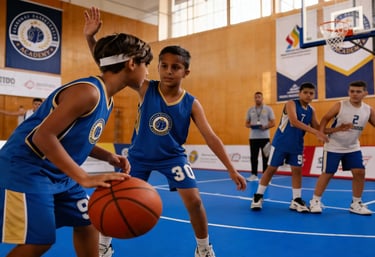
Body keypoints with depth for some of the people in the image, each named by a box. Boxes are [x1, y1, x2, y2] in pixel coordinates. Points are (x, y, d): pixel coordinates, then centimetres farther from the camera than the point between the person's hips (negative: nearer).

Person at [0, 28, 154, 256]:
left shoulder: (107, 100, 7)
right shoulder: (88, 91, -24)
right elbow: (44, 136, -29)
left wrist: (109, 157, -2)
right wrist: (85, 178, -33)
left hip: (59, 173, 10)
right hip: (25, 168, -10)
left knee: (88, 223, 14)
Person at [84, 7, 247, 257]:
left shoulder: (192, 104, -16)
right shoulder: (145, 89, -17)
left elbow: (211, 137, -16)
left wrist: (231, 169, -22)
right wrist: (91, 38, -37)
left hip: (173, 157, 0)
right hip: (140, 155, 1)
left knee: (194, 201, -7)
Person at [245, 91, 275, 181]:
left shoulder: (268, 109, 2)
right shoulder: (250, 110, 10)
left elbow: (273, 123, 0)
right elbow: (246, 123, 14)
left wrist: (265, 127, -18)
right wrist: (250, 126, -8)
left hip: (265, 137, -3)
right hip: (253, 137, 3)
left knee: (265, 157, -1)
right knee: (253, 157, 5)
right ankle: (254, 175, 14)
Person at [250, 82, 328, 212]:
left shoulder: (311, 111, 4)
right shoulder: (291, 104, -16)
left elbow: (317, 127, 3)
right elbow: (294, 121, -32)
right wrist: (315, 132, -39)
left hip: (297, 145, 5)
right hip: (281, 143, -5)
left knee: (297, 170, 5)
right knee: (271, 169, 1)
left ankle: (296, 201, 15)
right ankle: (258, 197, 12)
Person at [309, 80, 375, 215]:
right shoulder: (340, 106, -15)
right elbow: (325, 119, -8)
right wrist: (321, 132, -20)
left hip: (353, 148, 4)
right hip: (333, 147, -4)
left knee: (359, 172, -1)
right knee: (327, 174, -1)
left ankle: (356, 204, 15)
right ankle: (315, 201, 12)